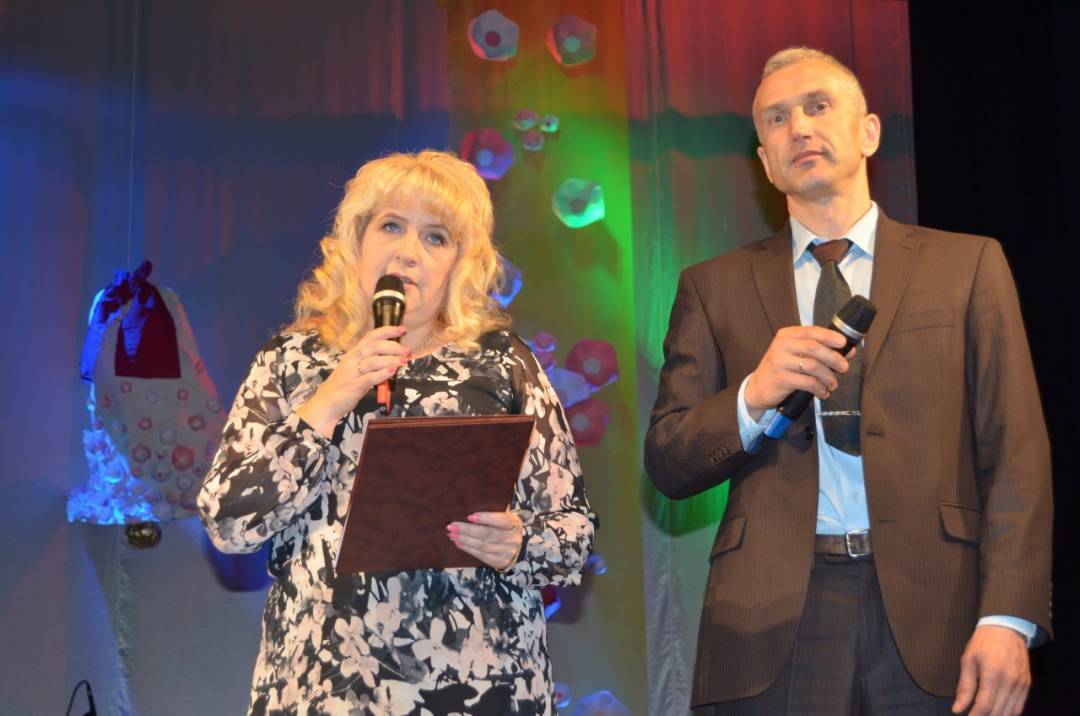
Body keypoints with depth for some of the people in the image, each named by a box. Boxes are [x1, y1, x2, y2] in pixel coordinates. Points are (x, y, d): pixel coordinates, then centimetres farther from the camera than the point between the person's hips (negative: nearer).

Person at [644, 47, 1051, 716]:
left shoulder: (967, 265, 7)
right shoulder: (714, 287, 10)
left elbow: (1015, 453, 0)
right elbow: (667, 463, 6)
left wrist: (1007, 618, -11)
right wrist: (754, 396, -13)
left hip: (930, 610, 0)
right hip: (772, 621, 1)